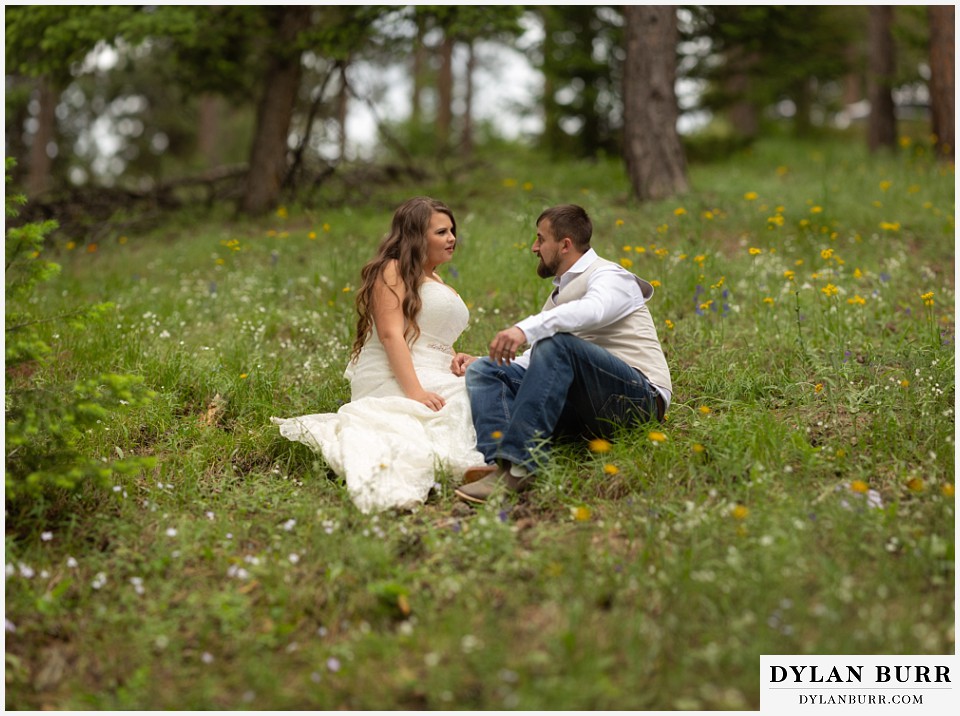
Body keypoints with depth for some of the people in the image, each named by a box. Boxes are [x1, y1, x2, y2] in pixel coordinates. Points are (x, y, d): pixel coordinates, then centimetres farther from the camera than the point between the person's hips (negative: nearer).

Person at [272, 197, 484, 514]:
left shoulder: (436, 282, 31)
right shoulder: (394, 271, 2)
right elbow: (391, 333, -12)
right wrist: (415, 391, -24)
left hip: (438, 380, 10)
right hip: (395, 379, -10)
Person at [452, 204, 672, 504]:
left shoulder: (607, 276, -2)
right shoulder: (560, 292, 25)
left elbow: (592, 310, -29)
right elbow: (536, 360, 28)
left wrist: (526, 328, -41)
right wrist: (480, 362, 14)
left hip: (639, 397, -8)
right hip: (586, 407, 8)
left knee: (556, 344, -34)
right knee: (484, 370, -3)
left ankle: (518, 463, -42)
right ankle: (497, 459, -32)